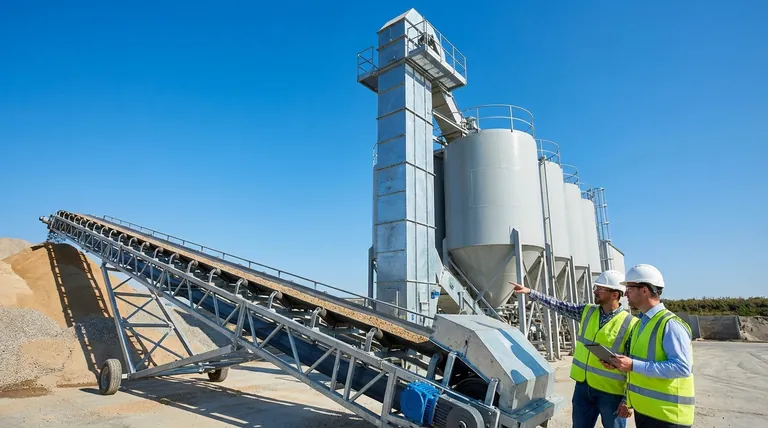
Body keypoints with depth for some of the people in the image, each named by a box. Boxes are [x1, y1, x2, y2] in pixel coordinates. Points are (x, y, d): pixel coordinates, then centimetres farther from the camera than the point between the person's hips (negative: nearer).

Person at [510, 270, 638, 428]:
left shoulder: (629, 324, -15)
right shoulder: (587, 311, 2)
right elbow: (559, 306, 6)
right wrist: (530, 292, 0)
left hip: (611, 392, -5)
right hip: (583, 385, 6)